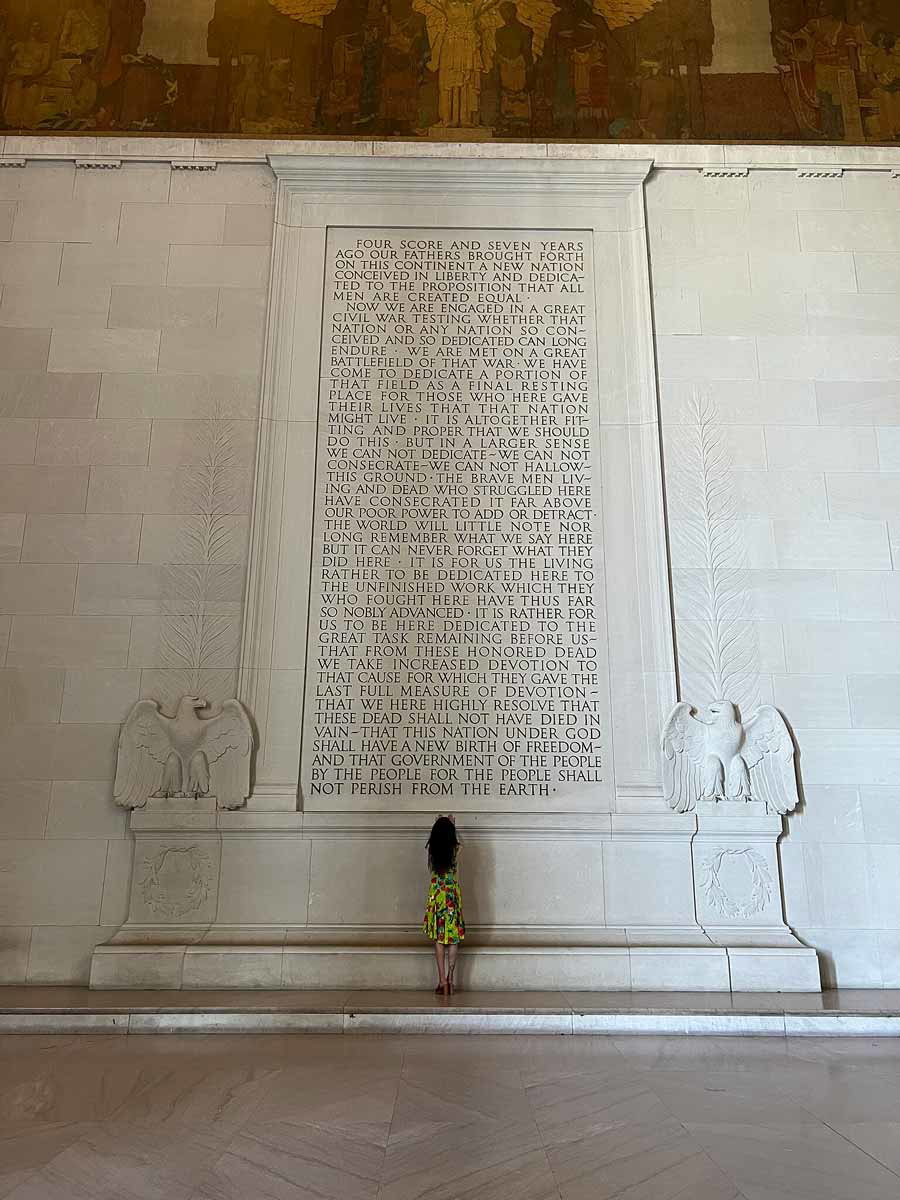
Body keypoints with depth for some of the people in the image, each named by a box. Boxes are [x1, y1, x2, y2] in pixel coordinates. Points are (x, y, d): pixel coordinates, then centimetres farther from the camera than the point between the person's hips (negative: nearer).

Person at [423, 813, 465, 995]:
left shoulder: (431, 849, -7)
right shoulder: (456, 849, -8)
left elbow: (435, 839, 17)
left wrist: (439, 824, 34)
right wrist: (452, 825, 33)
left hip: (436, 893, 0)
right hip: (453, 893, 0)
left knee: (439, 939, 5)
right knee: (453, 938, 9)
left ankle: (442, 981, 2)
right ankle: (450, 979, 10)